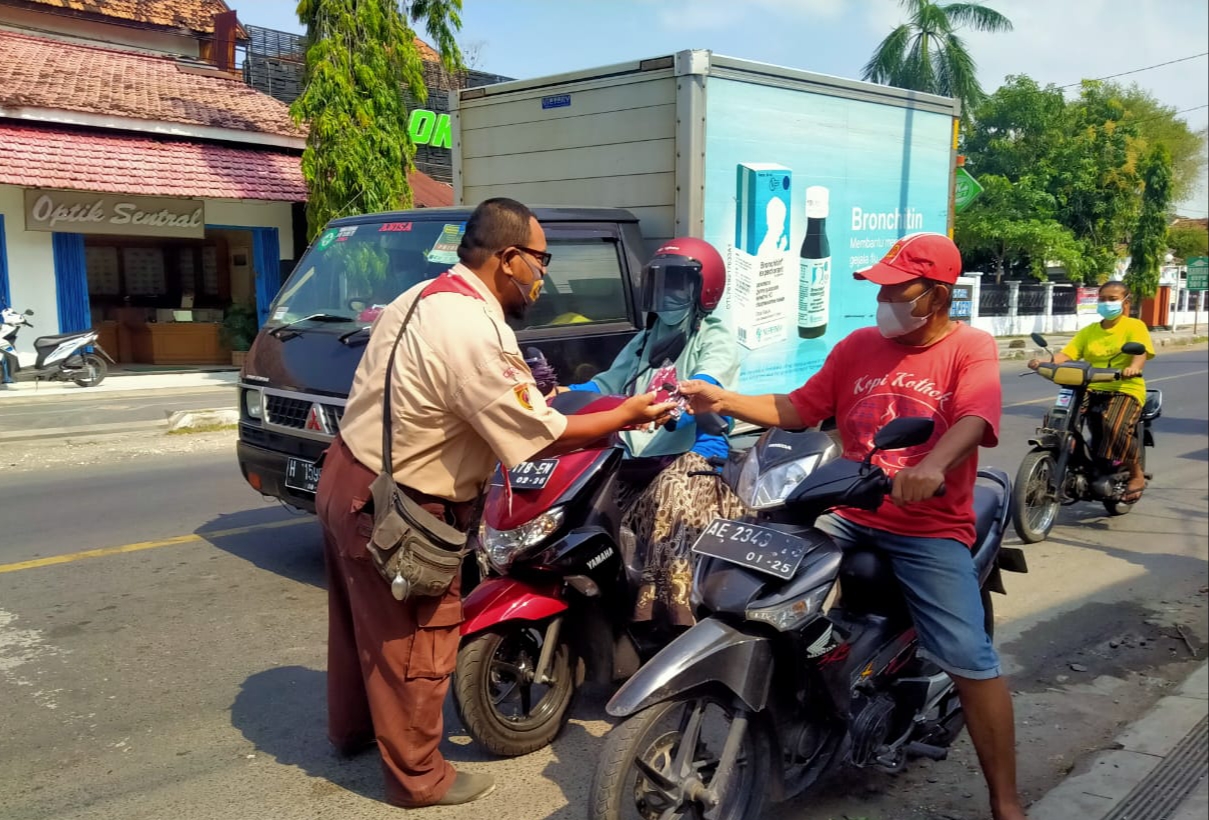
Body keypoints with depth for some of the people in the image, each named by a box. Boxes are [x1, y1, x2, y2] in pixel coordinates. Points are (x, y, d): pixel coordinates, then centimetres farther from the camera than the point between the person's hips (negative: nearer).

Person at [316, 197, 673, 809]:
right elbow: (540, 436, -22)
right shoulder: (474, 334, -27)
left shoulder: (425, 296, 6)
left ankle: (352, 729, 47)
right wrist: (628, 416, -11)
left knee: (360, 619, 26)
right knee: (412, 642, 6)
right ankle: (417, 776, 23)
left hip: (348, 477, 10)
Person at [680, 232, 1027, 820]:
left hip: (930, 531, -4)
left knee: (970, 659, -11)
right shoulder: (858, 346, 11)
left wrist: (934, 465, -42)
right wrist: (726, 401, -1)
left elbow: (974, 419, -21)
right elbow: (798, 409, 12)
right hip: (847, 516, 4)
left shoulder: (971, 348, -2)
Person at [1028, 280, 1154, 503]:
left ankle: (1136, 474, -3)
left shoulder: (1134, 326, 2)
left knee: (1115, 429, -31)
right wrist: (1045, 362, -16)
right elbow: (1066, 354, 5)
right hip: (1091, 388, 5)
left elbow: (1141, 353, -16)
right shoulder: (1089, 331, 16)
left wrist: (1134, 367, -39)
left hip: (1125, 389, -5)